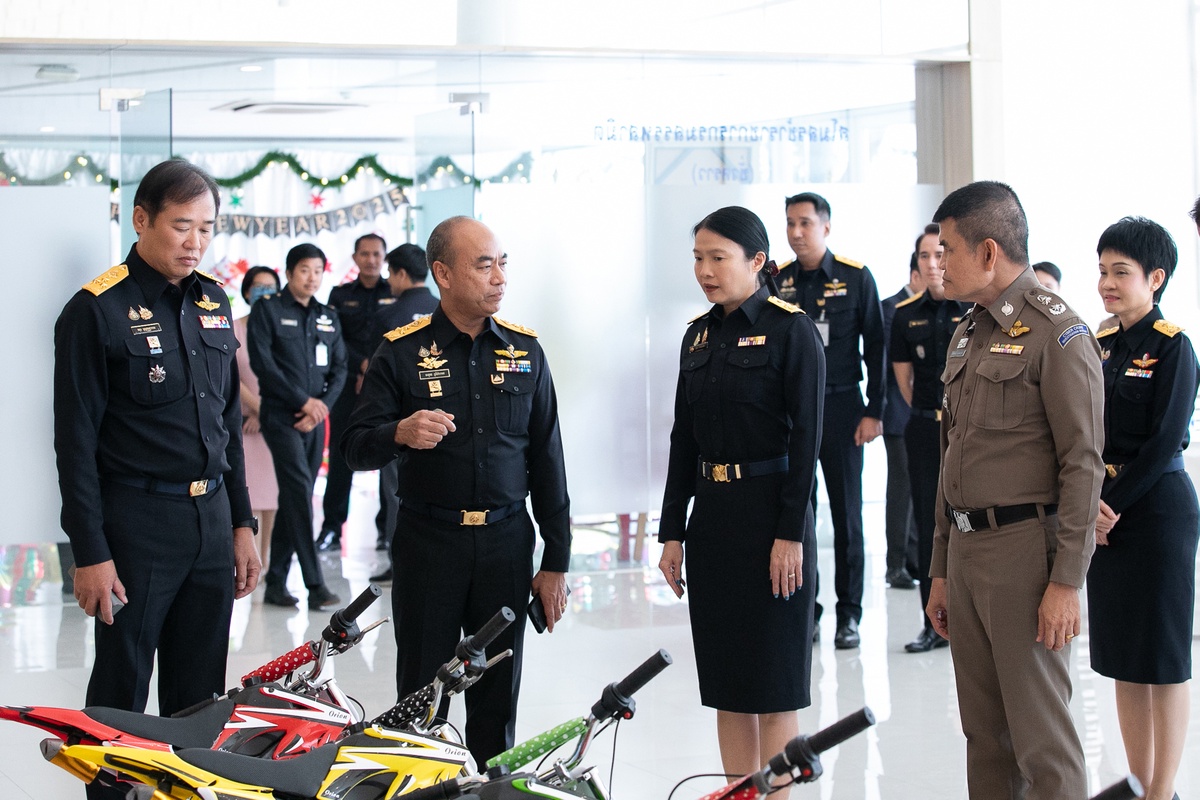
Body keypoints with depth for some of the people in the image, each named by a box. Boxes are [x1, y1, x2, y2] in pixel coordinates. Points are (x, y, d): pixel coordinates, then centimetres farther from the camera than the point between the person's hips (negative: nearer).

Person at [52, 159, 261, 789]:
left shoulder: (213, 301, 11)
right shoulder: (97, 310, -8)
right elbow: (76, 441, -9)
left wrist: (241, 523, 14)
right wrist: (89, 553, -12)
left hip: (212, 518, 6)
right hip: (137, 521, -6)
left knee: (199, 691, 11)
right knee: (121, 692, 3)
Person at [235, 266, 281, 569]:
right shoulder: (234, 328, 3)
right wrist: (257, 407, -8)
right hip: (244, 423, -2)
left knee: (273, 491, 1)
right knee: (247, 491, -6)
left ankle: (266, 560, 9)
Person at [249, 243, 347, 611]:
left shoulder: (329, 317, 14)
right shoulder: (267, 310, -1)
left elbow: (339, 369, 13)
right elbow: (262, 363, -9)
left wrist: (323, 406, -5)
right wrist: (303, 401, -12)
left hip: (315, 419, 5)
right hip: (281, 415, -5)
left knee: (294, 500, 7)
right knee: (300, 491, -15)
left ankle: (276, 583, 13)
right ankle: (315, 585, -17)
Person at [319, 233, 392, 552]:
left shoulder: (397, 295, 7)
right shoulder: (340, 295, 12)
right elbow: (336, 341, 3)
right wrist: (363, 365, -11)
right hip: (348, 386, 1)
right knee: (340, 458, -1)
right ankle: (331, 529, 2)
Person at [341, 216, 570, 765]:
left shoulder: (525, 350, 7)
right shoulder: (402, 352, -1)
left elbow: (546, 460, 9)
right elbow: (356, 449, -5)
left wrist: (556, 561, 5)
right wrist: (400, 434, -28)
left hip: (506, 541, 2)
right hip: (428, 543, -2)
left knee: (497, 704, 7)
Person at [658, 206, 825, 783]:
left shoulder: (791, 330, -9)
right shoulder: (698, 335, 10)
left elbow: (806, 439, -12)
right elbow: (684, 439, 12)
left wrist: (791, 535, -16)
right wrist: (672, 530, 8)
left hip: (768, 514, -6)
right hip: (711, 514, 7)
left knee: (773, 685, 0)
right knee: (726, 681, 10)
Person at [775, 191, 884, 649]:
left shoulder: (856, 277, -2)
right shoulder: (776, 281, 4)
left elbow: (875, 347, 0)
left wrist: (874, 412, -5)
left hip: (840, 408, -2)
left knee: (847, 512, 3)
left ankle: (849, 614, 12)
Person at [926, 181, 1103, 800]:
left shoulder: (1056, 331, -10)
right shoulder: (967, 333, 16)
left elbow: (1084, 463, -14)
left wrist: (1067, 582, -18)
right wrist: (941, 571, 19)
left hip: (1025, 546, -8)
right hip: (966, 547, 8)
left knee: (1041, 739, -4)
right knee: (984, 733, 12)